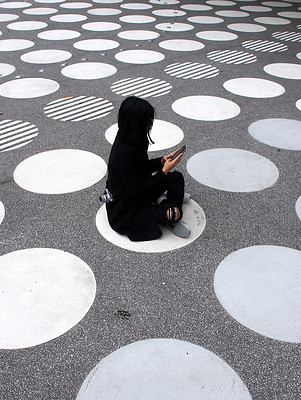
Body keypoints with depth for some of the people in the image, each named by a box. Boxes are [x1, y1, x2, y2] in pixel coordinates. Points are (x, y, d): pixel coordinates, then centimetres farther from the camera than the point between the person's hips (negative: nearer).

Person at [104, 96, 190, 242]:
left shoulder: (128, 140, -4)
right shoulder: (124, 153, -32)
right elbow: (137, 192, -27)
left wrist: (162, 161, -4)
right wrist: (164, 170, -24)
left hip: (136, 192, 10)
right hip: (125, 212, -9)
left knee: (177, 177, 8)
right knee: (171, 213, -27)